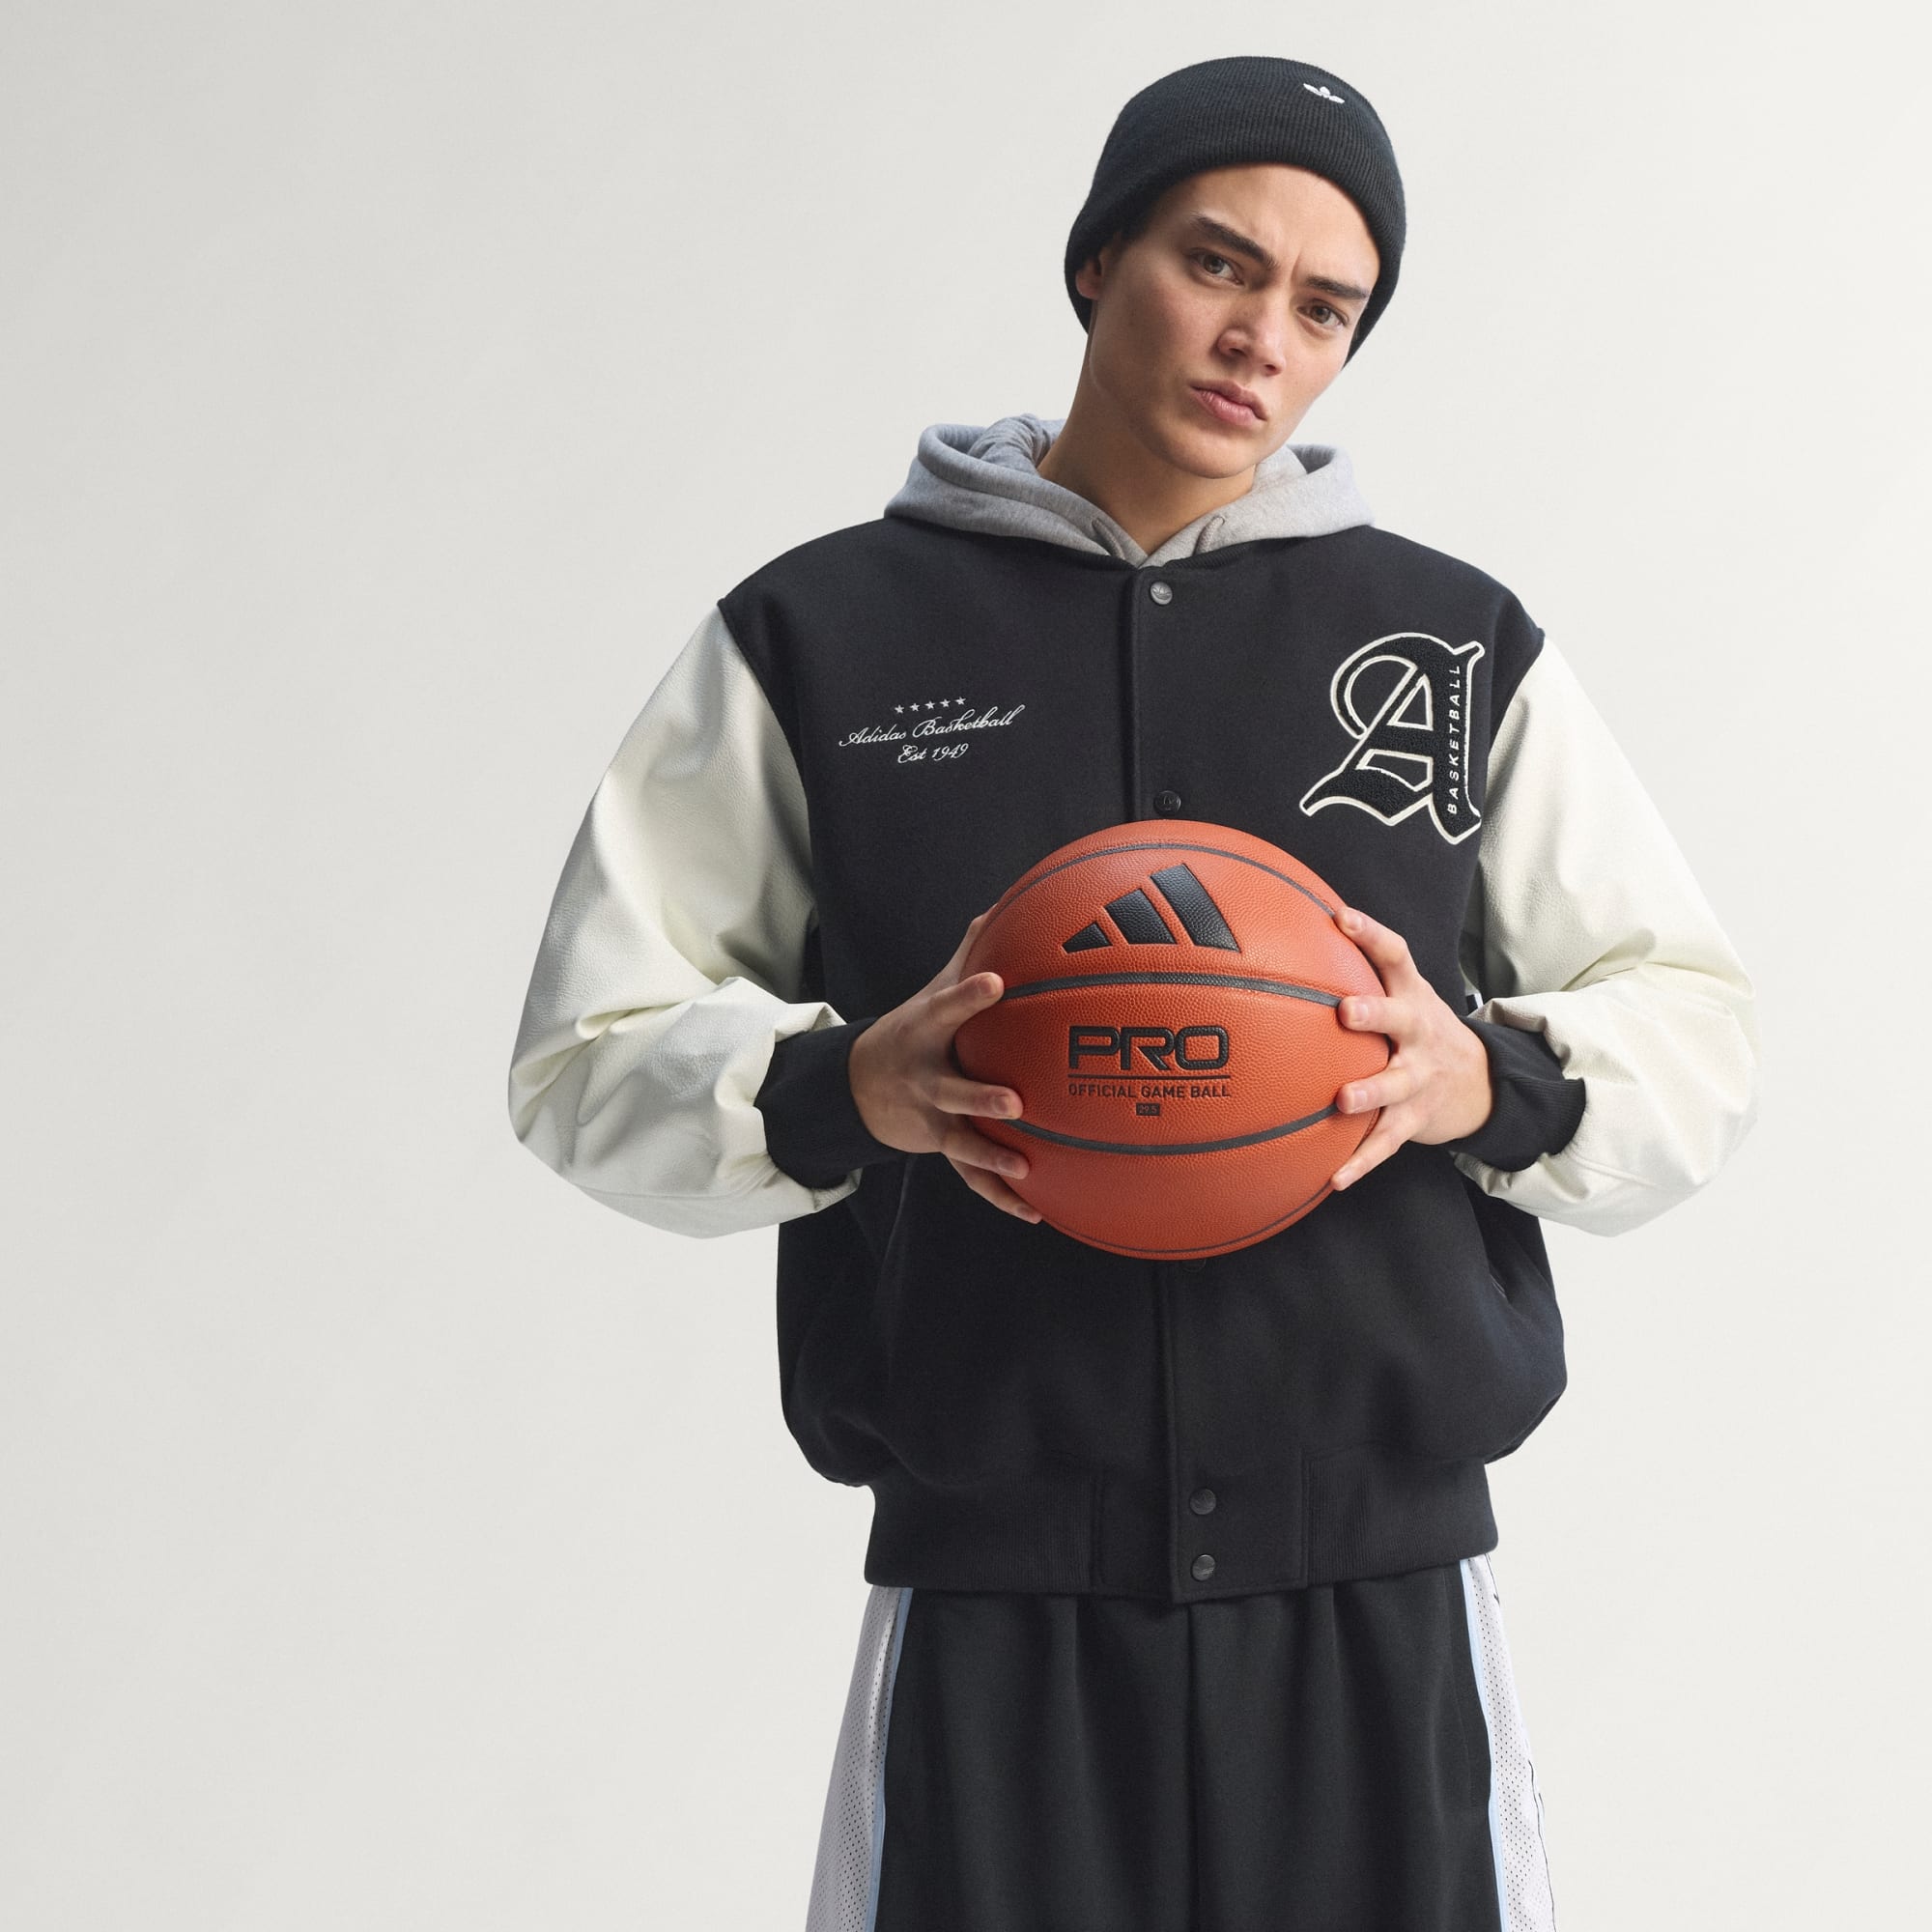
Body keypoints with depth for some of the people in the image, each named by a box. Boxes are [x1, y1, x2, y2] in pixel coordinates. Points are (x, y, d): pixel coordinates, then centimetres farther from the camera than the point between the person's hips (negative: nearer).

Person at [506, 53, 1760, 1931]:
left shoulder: (1462, 643, 10)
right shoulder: (819, 634, 5)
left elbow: (1694, 1034, 12)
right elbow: (590, 1053, 6)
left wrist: (1493, 1083, -8)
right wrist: (845, 1087, -13)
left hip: (1389, 1614, 2)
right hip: (988, 1615, -1)